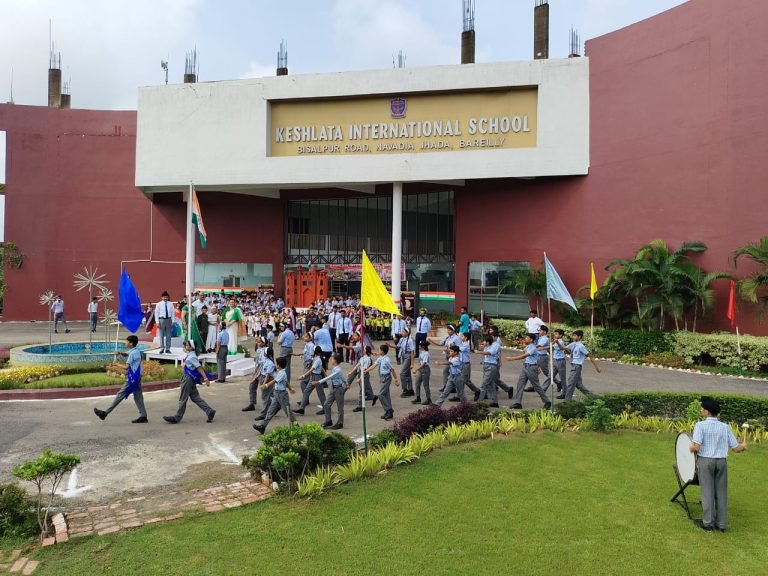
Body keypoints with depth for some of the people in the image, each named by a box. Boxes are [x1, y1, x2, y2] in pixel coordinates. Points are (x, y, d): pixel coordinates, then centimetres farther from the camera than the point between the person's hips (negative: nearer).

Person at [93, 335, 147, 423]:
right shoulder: (135, 351, 12)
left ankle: (105, 413, 4)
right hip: (136, 377, 9)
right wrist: (120, 353, 7)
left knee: (120, 395, -3)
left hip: (132, 378, -9)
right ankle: (143, 416, 7)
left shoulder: (133, 353, -17)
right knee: (138, 397, 8)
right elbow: (126, 354, 29)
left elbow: (127, 366, -17)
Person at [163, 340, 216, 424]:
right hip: (188, 378, 10)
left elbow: (199, 368, -23)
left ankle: (177, 418, 17)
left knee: (183, 399, 4)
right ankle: (210, 411, 14)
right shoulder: (189, 355, 8)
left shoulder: (192, 357, -20)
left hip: (188, 379, -10)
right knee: (195, 397, 13)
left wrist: (205, 378, -25)